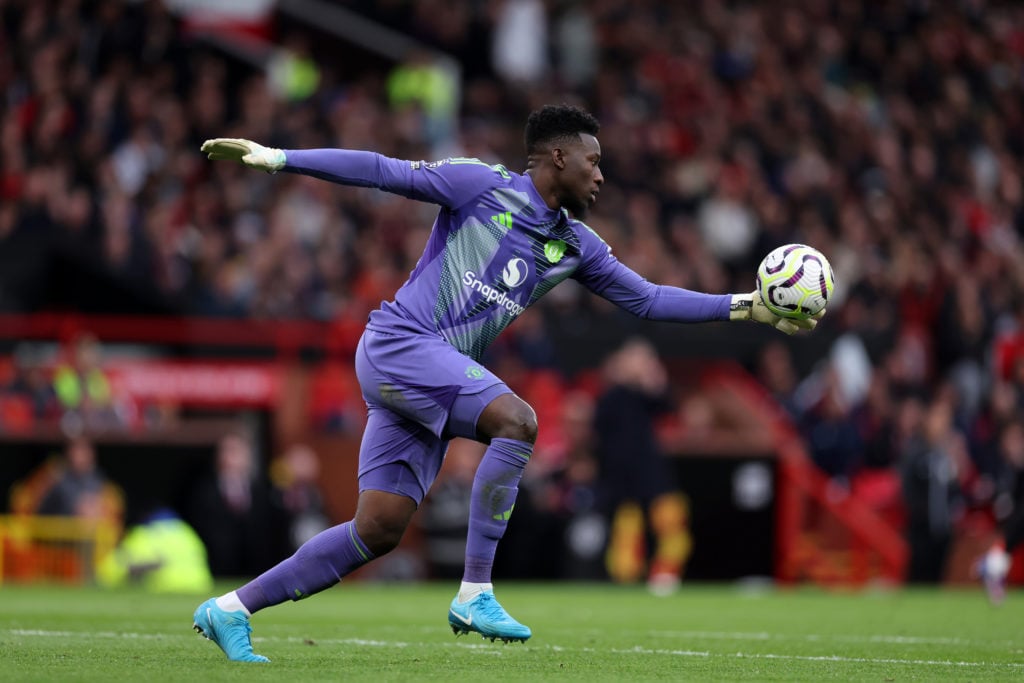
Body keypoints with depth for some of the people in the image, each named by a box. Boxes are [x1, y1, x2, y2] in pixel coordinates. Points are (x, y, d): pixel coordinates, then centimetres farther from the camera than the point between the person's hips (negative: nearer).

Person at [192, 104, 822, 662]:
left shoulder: (575, 245, 13)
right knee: (516, 420, -26)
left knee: (379, 530, 0)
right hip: (399, 342, -8)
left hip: (440, 375, 8)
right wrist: (276, 159, -10)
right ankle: (475, 595, -23)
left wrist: (744, 308, 10)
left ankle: (231, 610, 9)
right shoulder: (482, 186, -6)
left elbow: (647, 299, 17)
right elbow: (383, 172, -6)